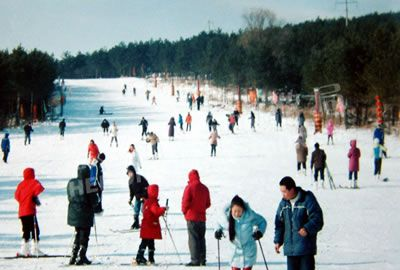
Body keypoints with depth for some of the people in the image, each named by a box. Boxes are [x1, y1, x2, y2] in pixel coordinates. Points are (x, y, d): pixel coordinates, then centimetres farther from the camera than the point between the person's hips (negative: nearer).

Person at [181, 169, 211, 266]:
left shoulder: (189, 187, -11)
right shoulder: (205, 188, 7)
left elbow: (185, 201, -12)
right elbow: (208, 204, 11)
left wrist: (184, 211, 5)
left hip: (191, 216, -6)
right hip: (202, 217, 6)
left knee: (193, 239, -4)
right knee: (201, 238, 13)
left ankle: (195, 260, -8)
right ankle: (202, 260, 14)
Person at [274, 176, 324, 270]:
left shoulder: (307, 199, -9)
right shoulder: (283, 203, 9)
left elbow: (318, 220, -11)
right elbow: (279, 223, 16)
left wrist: (307, 228, -27)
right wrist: (278, 241, 9)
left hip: (306, 248, -5)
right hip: (290, 247, 5)